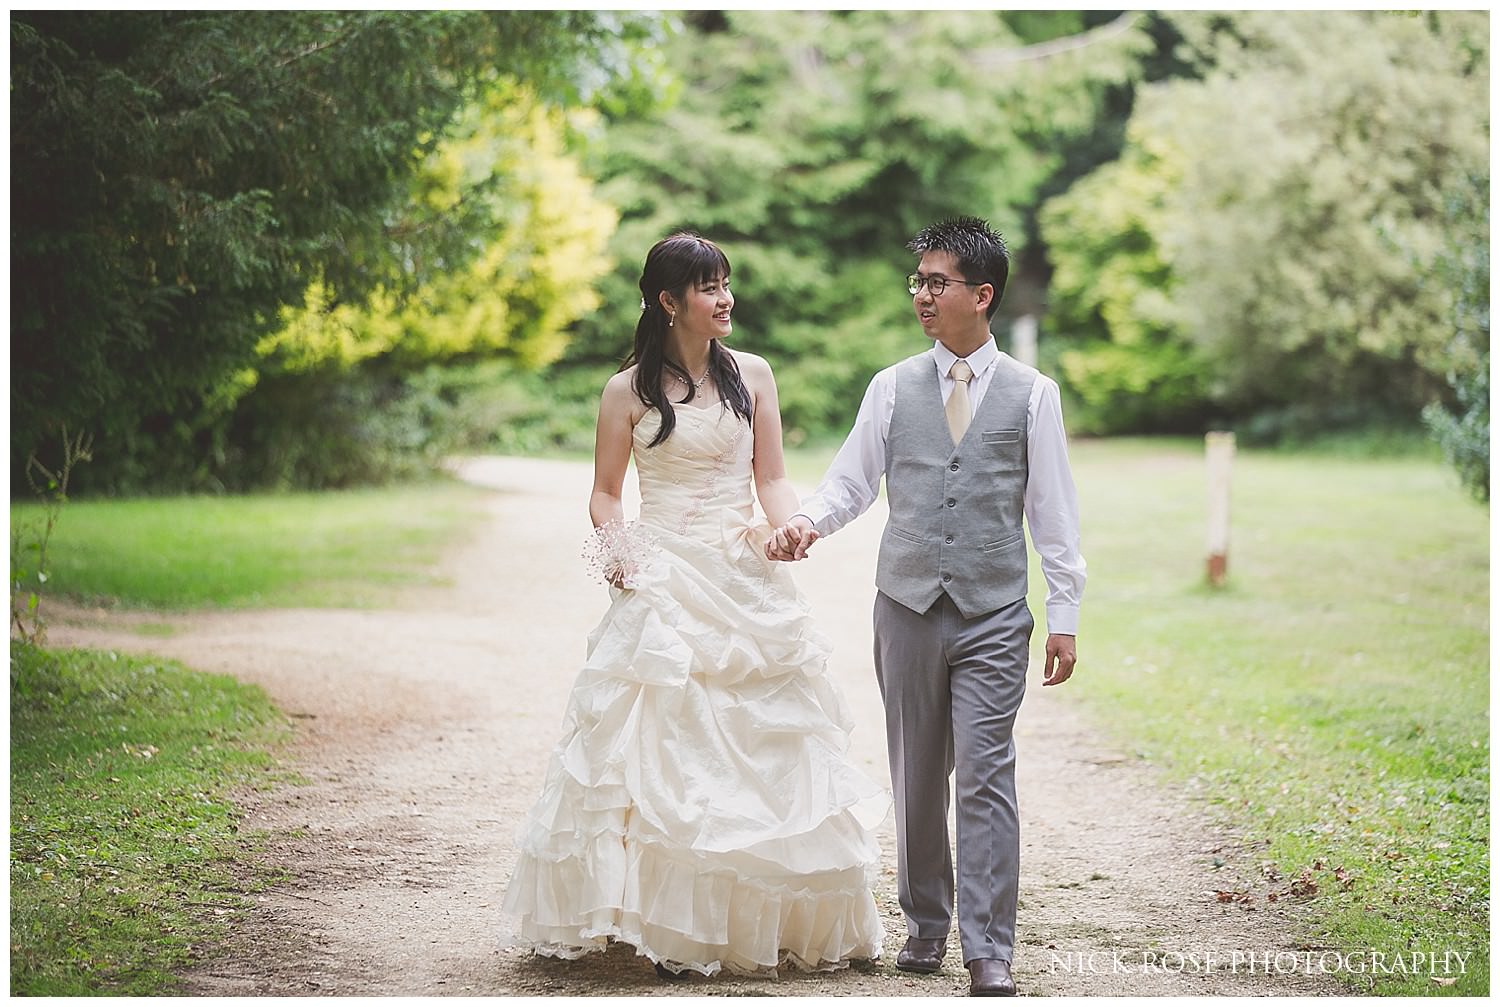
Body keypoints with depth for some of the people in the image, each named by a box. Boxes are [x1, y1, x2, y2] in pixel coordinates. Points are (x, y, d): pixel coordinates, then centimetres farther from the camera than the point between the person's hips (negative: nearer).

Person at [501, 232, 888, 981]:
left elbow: (772, 477, 9)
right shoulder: (628, 391, 3)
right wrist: (619, 550, -11)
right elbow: (604, 494, 8)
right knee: (659, 748, -7)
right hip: (662, 584, -2)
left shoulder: (752, 376, 9)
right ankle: (668, 928, -3)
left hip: (746, 584, 2)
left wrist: (783, 526, -12)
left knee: (761, 752, 2)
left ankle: (774, 920, 12)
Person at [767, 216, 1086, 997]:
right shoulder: (892, 388, 8)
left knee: (985, 776, -10)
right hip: (907, 607, 2)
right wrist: (806, 521, -12)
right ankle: (925, 926, 23)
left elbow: (1054, 513, 5)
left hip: (993, 616, -2)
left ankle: (988, 951, -7)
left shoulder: (1032, 394, 4)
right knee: (917, 777, 9)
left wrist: (1064, 616, 2)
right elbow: (851, 481, 9)